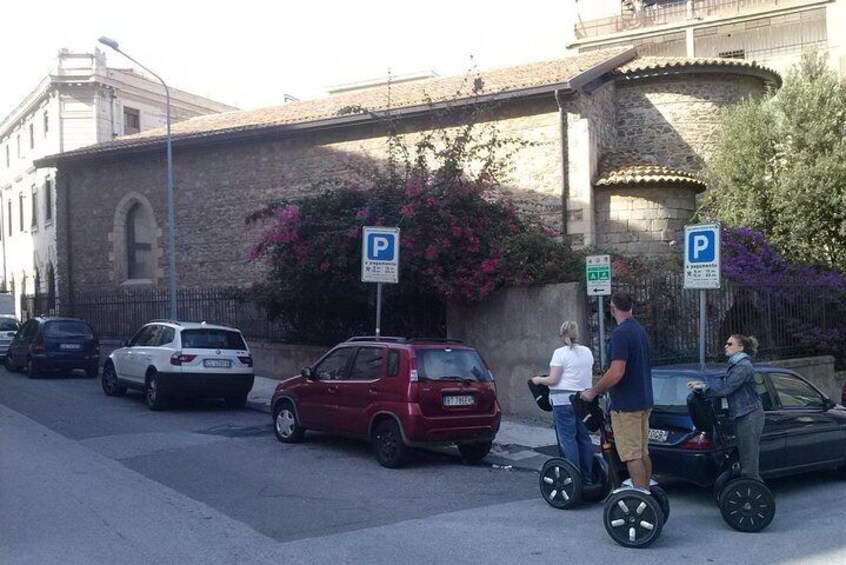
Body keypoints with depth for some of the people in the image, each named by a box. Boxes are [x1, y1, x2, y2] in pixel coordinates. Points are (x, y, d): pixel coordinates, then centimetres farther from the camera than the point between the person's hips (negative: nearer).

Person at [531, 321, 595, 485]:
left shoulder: (560, 353, -10)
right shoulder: (587, 352, 10)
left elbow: (553, 379, -12)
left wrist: (538, 380, 5)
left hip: (563, 399, -6)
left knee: (567, 439, -2)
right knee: (583, 437, 12)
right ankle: (587, 477, 17)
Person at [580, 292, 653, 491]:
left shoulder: (620, 333, -18)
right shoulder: (640, 330, 12)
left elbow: (617, 373, -25)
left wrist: (593, 391, -13)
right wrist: (600, 388, 23)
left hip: (626, 404, -9)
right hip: (643, 401, 9)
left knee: (632, 455, -5)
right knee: (643, 452, 14)